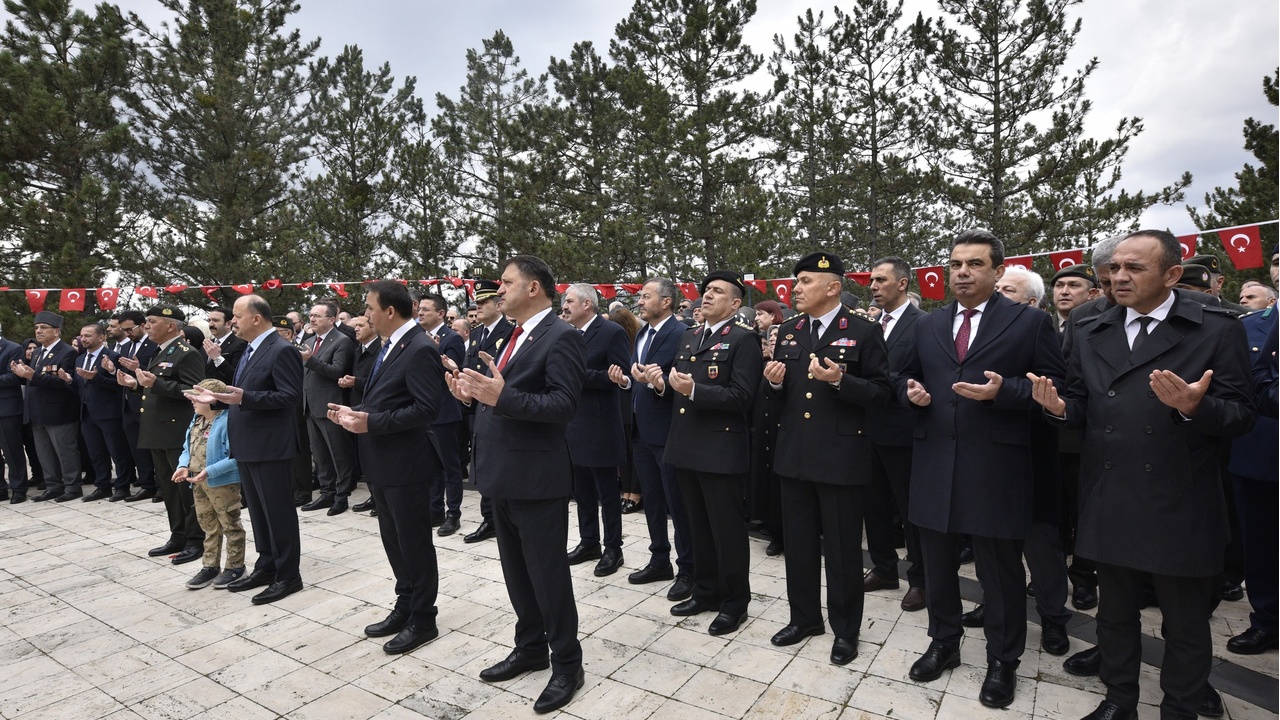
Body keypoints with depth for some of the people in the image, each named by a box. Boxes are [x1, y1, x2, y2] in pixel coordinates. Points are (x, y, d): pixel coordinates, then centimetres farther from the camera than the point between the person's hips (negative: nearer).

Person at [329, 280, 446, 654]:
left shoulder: (420, 349, -19)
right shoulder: (391, 346, 12)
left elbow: (426, 408, -24)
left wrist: (371, 422, -24)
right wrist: (355, 411, 3)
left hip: (406, 463, -10)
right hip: (383, 463, 10)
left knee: (414, 542, 4)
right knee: (393, 540, 19)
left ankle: (422, 619, 20)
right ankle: (405, 607, 34)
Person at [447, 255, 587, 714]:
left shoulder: (561, 337, -15)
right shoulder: (514, 336, 15)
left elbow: (564, 405, -24)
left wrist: (502, 395, -31)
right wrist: (475, 394, -1)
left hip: (537, 477, -9)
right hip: (503, 474, 9)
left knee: (548, 572, 4)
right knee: (516, 570, 20)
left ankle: (567, 664, 22)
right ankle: (530, 647, 38)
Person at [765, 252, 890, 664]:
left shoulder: (864, 333, -7)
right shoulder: (788, 332, 10)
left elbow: (881, 391, -9)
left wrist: (840, 381, -25)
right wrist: (774, 381, -7)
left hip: (841, 456, -5)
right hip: (794, 454, 5)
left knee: (842, 548, 8)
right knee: (799, 542, 16)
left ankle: (845, 630, 28)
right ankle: (804, 617, 35)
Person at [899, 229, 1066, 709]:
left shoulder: (1030, 322, -2)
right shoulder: (928, 325, 11)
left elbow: (1055, 384, -5)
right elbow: (908, 376, 19)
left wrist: (1003, 391, -21)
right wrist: (911, 390, -3)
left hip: (996, 466, -4)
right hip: (934, 463, 4)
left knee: (1000, 571, 10)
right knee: (937, 566, 17)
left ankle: (1003, 662, 30)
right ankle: (943, 643, 37)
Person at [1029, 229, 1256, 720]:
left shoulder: (1216, 330, -4)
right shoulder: (1092, 334, 7)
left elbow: (1241, 416, -8)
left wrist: (1195, 407, -28)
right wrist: (1060, 407, -13)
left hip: (1179, 510, -3)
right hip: (1110, 507, 4)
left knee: (1185, 624, 14)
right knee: (1115, 614, 19)